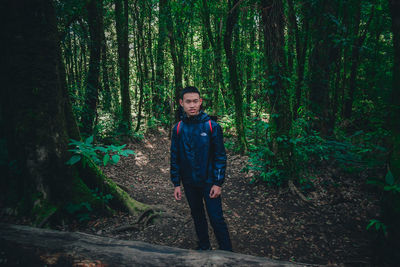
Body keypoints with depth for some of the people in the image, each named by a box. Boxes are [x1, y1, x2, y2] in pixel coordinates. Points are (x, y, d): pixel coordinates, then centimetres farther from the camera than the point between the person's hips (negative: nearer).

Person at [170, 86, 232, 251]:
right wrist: (176, 184, 3)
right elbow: (174, 158, 5)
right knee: (197, 216, 18)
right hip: (189, 183, 4)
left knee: (216, 219, 1)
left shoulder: (212, 126, -9)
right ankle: (204, 246, 38)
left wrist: (218, 183, -11)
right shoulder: (178, 129, -1)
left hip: (209, 182, -3)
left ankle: (227, 252, 19)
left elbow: (220, 156, -7)